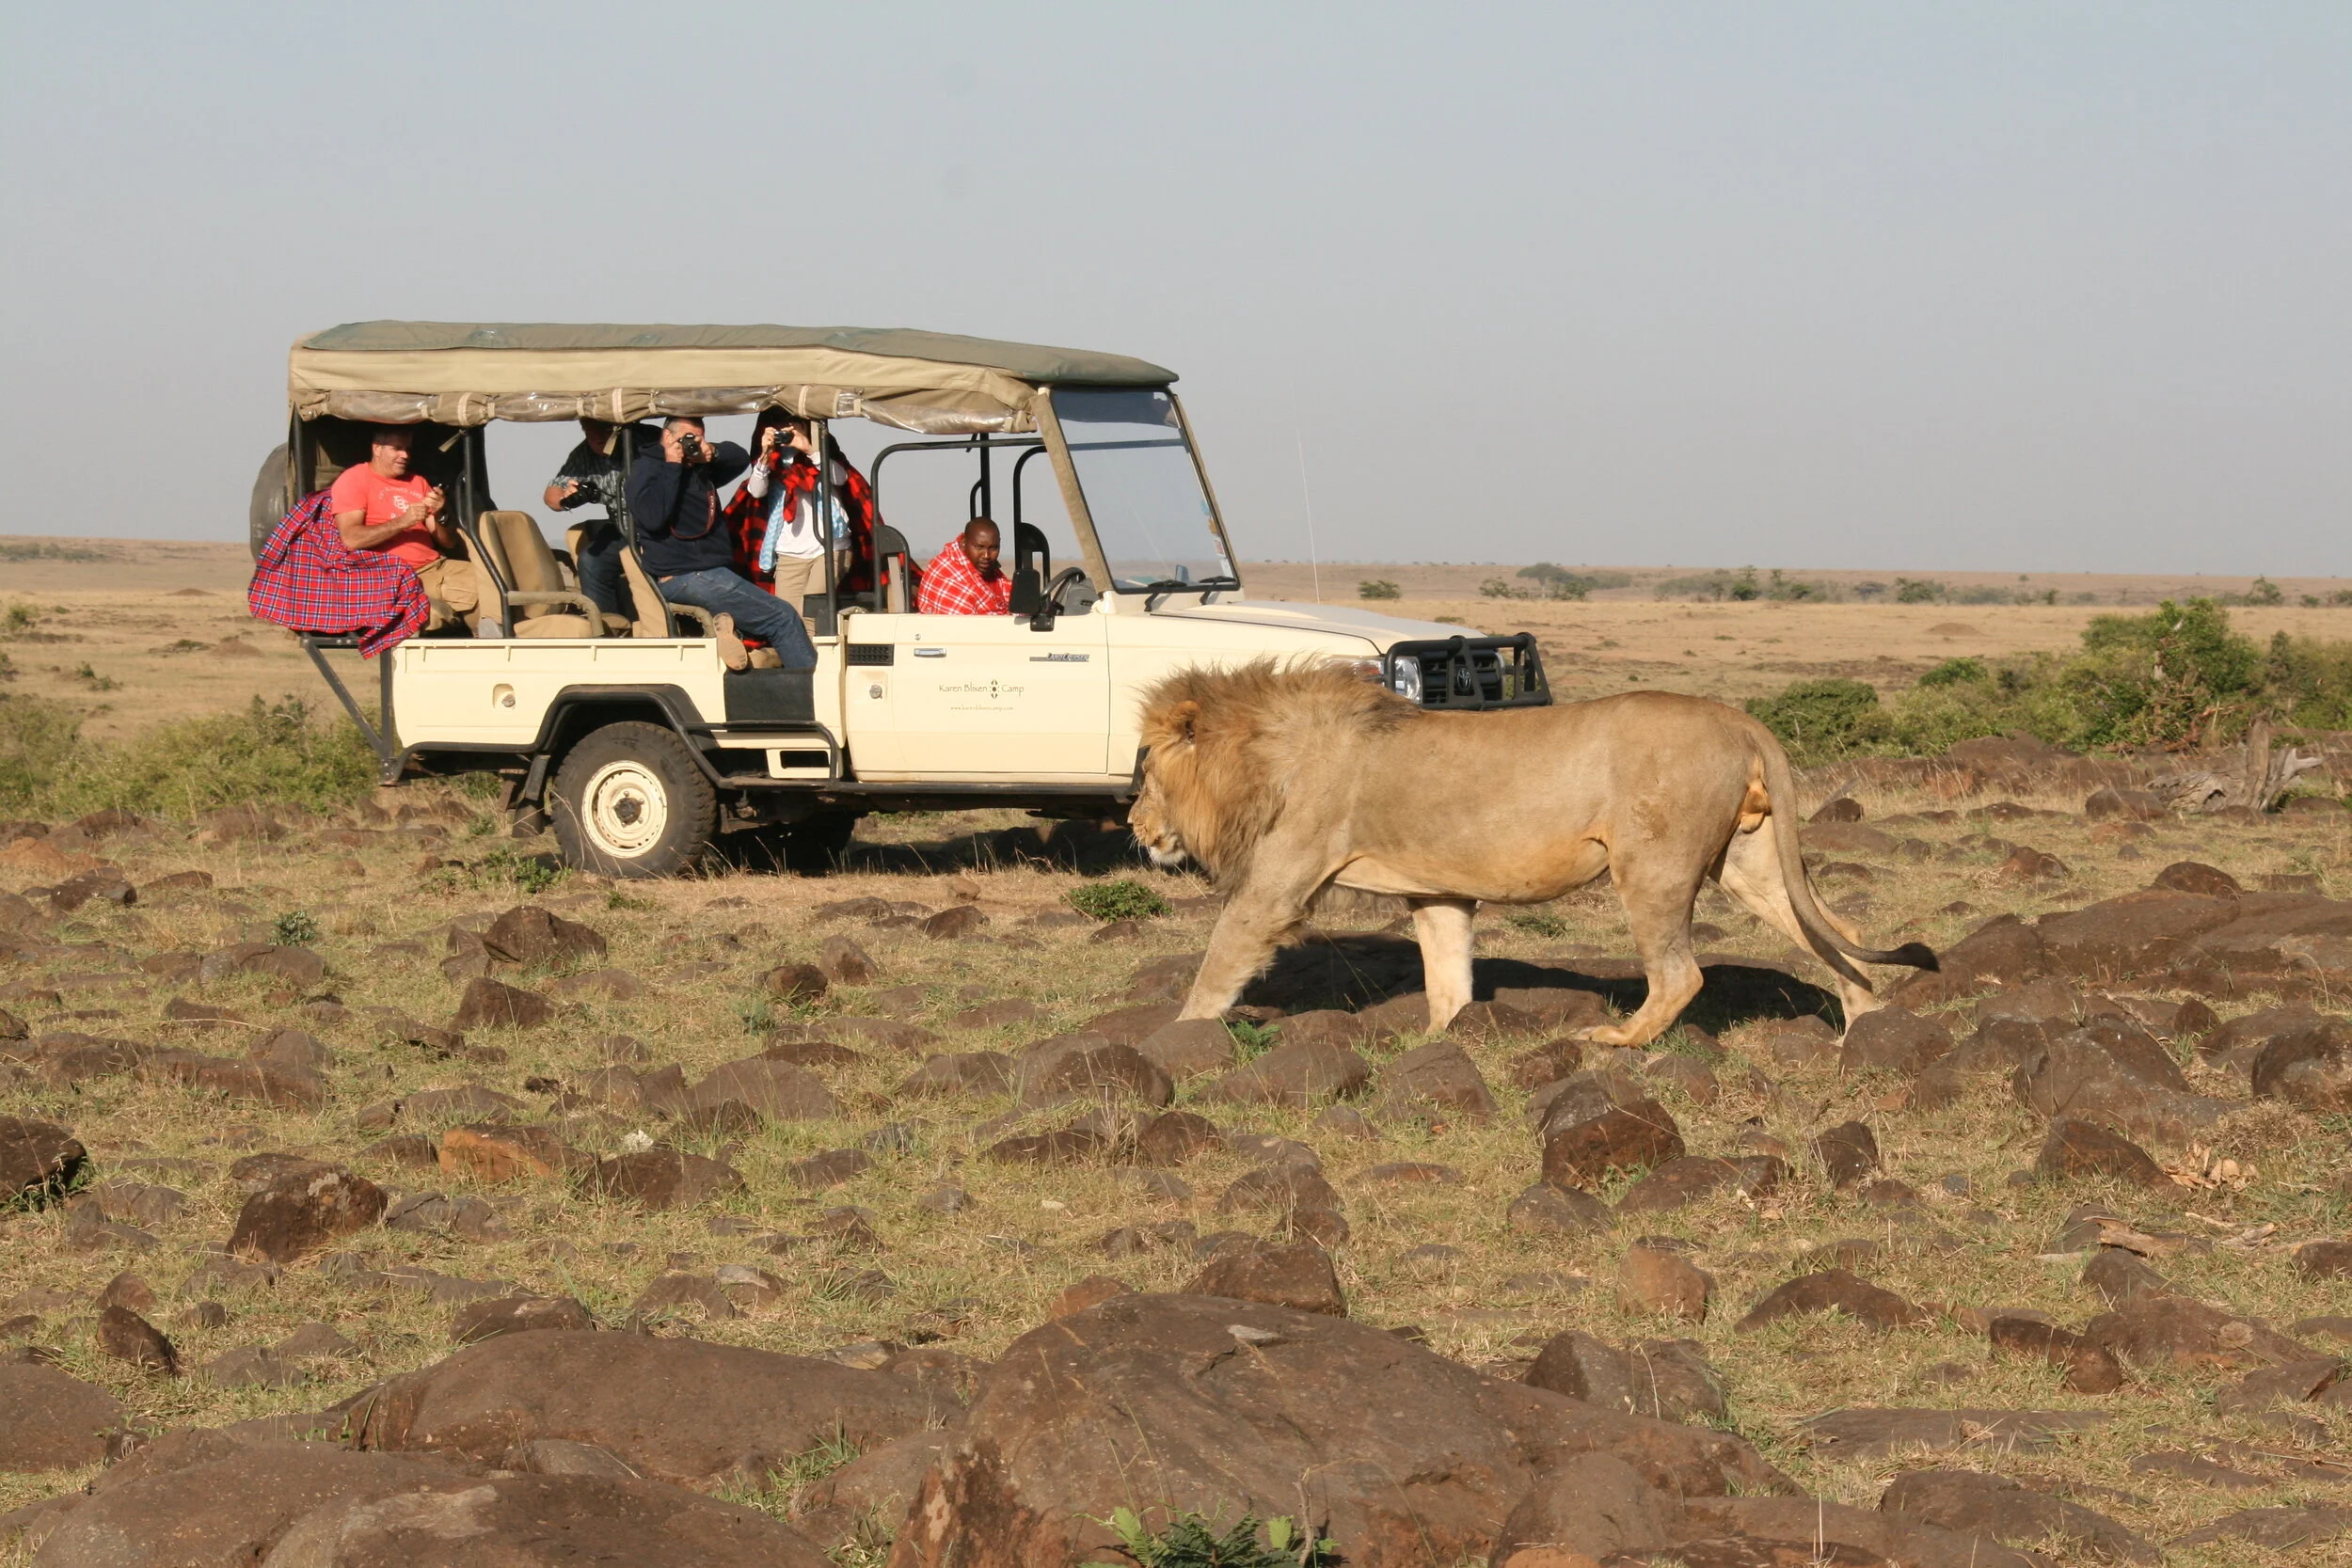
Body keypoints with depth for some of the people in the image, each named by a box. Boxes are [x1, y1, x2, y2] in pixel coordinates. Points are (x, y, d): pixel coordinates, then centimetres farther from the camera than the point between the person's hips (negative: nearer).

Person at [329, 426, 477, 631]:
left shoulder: (418, 482, 22)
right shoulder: (353, 480, 3)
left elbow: (449, 543, 17)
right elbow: (351, 539, -14)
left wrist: (439, 516, -5)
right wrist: (402, 522, -17)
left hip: (436, 566, 7)